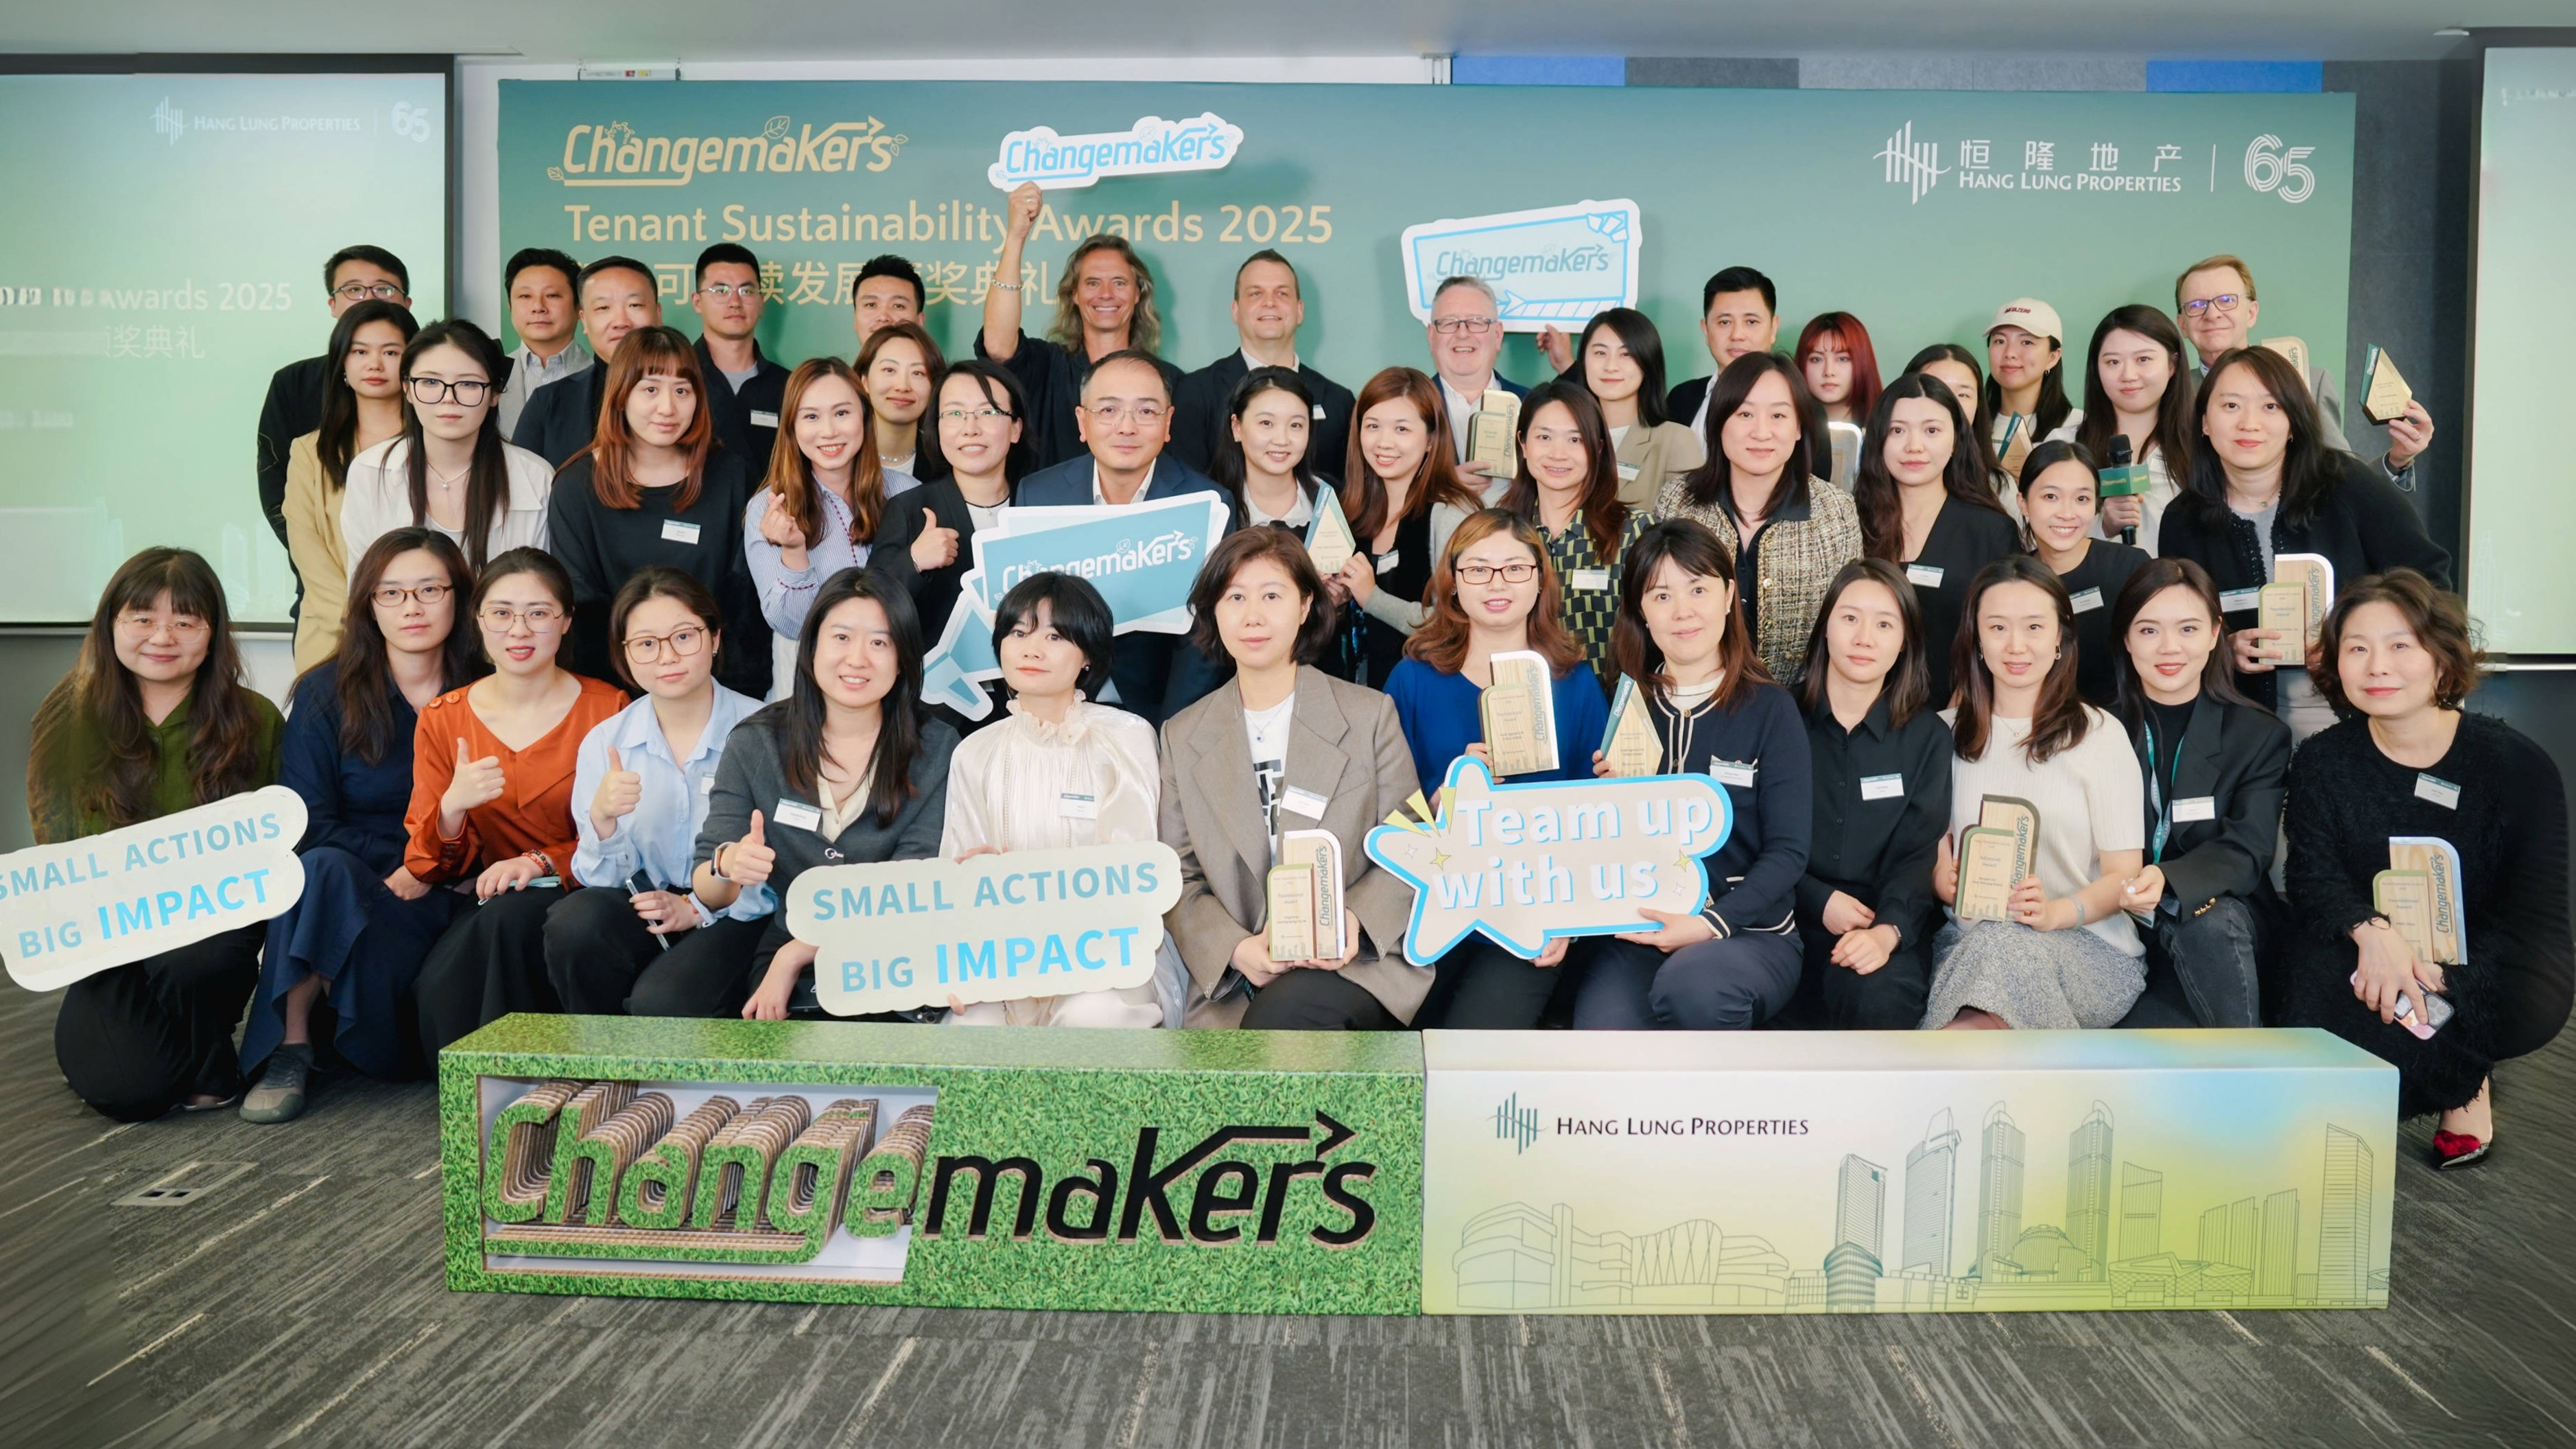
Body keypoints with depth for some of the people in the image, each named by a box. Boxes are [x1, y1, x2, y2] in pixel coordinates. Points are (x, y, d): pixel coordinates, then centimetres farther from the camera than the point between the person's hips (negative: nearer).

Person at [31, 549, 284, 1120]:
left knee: (191, 961, -37)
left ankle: (212, 1073, -3)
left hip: (213, 927, 0)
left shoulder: (255, 721, 1)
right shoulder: (69, 718, 3)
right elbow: (55, 845, 4)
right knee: (123, 1089, -22)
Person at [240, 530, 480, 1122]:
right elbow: (306, 823, -2)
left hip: (450, 899, 1)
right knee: (324, 867, -35)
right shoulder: (327, 694, 5)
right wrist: (394, 870, -13)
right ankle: (290, 1049, -26)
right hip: (350, 890, -1)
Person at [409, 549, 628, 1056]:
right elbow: (429, 863, 3)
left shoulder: (607, 710, -1)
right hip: (482, 902, 2)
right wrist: (452, 809, -19)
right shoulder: (442, 720, 6)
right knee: (437, 985, -32)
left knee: (507, 917, -35)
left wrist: (543, 861, -20)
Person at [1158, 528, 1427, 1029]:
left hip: (1358, 964, -1)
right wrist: (1237, 949, -13)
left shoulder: (1370, 715, 6)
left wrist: (1356, 921, -15)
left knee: (1281, 1013, -33)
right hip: (1232, 988, 2)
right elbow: (1178, 879, 7)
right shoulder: (1182, 736, 11)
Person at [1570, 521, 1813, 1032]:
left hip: (1748, 932, -2)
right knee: (1600, 1029, -29)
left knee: (1690, 985, -36)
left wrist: (1711, 924, -19)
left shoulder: (1770, 709, 0)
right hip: (1637, 932, 2)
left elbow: (1788, 852, -6)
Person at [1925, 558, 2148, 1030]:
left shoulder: (2100, 735, 5)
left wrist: (2055, 912, -21)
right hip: (1970, 940, 2)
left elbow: (2122, 875, 0)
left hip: (2090, 947, -2)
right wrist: (1946, 880, -10)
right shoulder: (1949, 733, 15)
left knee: (2004, 945, -38)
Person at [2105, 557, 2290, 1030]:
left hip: (2228, 925, 0)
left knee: (2210, 920, -35)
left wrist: (2166, 881, -33)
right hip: (2120, 932, 0)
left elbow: (2247, 851, -10)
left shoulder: (2261, 736, 3)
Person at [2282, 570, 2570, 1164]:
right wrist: (2370, 931, -35)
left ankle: (2465, 1085, -2)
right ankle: (2458, 1072, -4)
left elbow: (2535, 911, -12)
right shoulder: (2322, 763, 0)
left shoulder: (2518, 764, -8)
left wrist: (2445, 979, -30)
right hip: (2374, 964, 2)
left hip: (2486, 970, -2)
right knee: (2314, 972, -31)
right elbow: (2313, 874, -11)